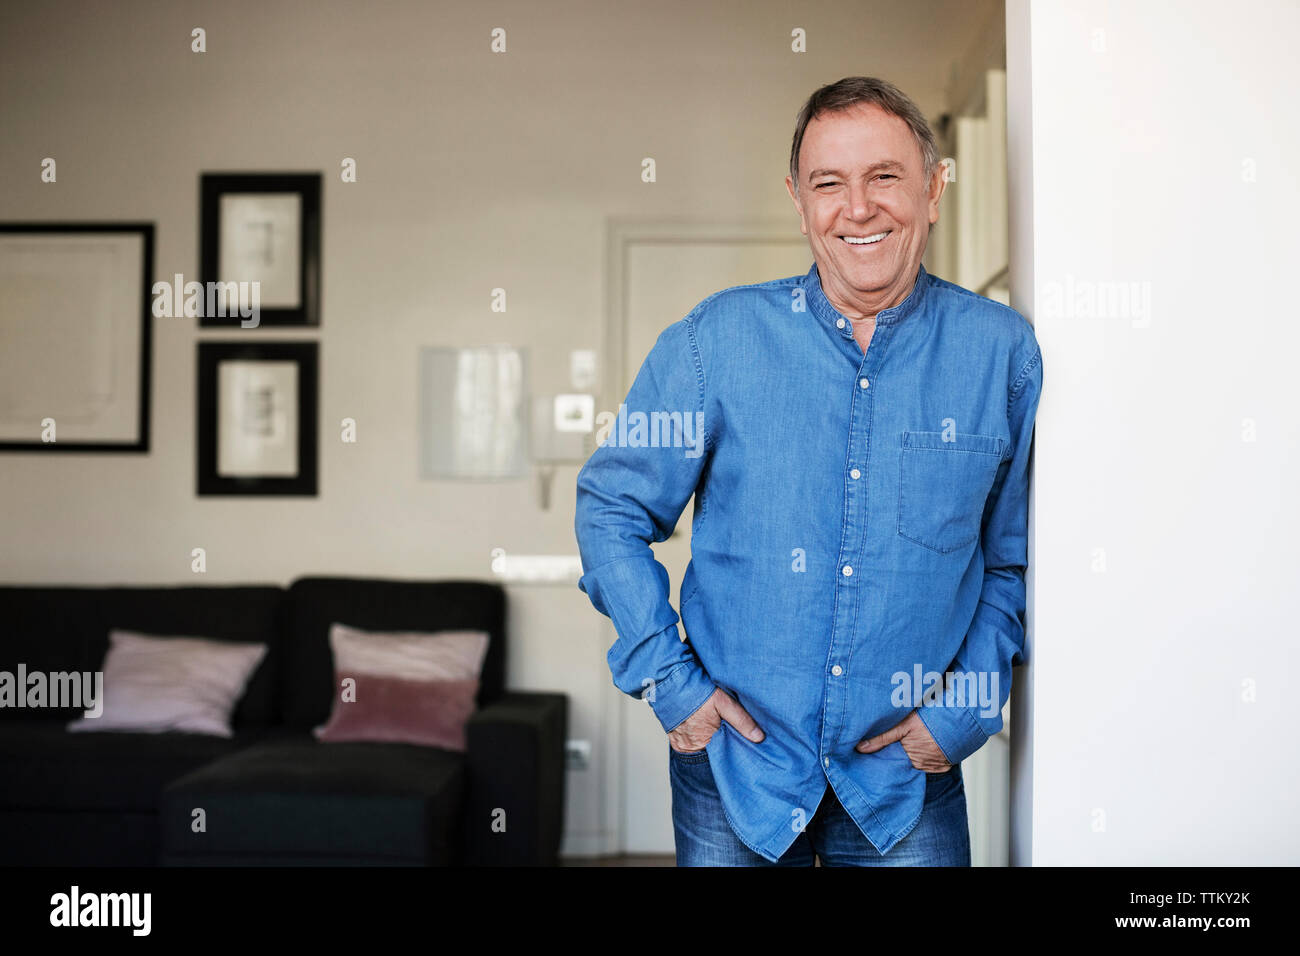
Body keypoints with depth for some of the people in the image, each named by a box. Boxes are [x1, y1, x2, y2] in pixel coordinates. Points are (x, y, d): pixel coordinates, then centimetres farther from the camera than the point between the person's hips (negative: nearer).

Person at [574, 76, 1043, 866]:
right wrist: (666, 678, -5)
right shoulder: (718, 339, -8)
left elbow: (1015, 559, 5)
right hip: (735, 759, 0)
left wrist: (969, 708, -2)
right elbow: (612, 507, 0)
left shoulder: (1002, 350, -4)